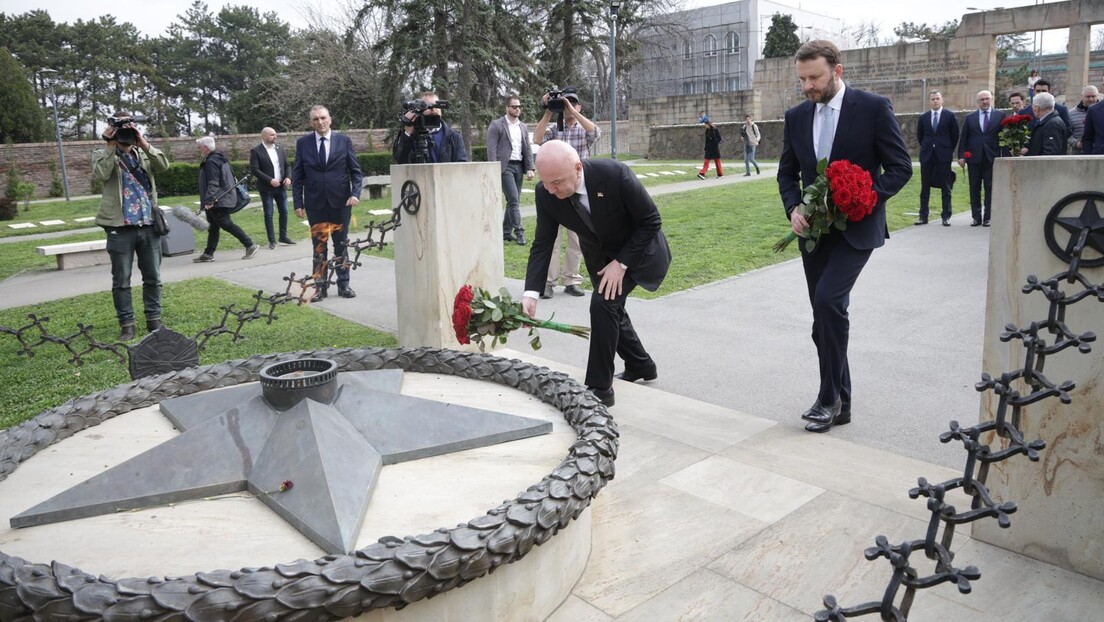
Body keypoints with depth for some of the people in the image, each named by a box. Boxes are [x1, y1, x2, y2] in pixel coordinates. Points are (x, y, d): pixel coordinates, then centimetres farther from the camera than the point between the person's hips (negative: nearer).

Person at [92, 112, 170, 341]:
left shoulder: (144, 154, 13)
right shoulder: (102, 155, 5)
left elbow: (163, 165, -6)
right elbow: (100, 175, -14)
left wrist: (143, 143, -13)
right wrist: (110, 146, -13)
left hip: (149, 225, 3)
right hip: (120, 227, -2)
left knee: (153, 277, 9)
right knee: (121, 281, 2)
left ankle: (154, 319, 20)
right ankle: (126, 324, 11)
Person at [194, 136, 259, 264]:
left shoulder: (211, 161, -16)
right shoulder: (220, 157, 15)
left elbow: (213, 183, -24)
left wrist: (209, 200, -28)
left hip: (218, 201, -11)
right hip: (221, 199, 11)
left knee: (226, 224, -8)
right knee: (213, 226, 11)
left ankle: (250, 245, -6)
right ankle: (208, 254, 14)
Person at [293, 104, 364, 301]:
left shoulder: (344, 141, 2)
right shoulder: (303, 143, 4)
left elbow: (356, 171, 3)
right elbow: (297, 176, 4)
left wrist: (355, 193, -12)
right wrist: (298, 203, -2)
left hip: (340, 202, 0)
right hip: (315, 203, 0)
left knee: (341, 245, 8)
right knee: (319, 247, 4)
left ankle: (343, 284, 17)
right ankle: (320, 286, 11)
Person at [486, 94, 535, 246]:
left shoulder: (523, 127, 16)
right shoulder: (496, 125, -2)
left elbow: (527, 149, 15)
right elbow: (491, 149, -7)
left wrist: (530, 168, 4)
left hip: (519, 166, 6)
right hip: (505, 166, -6)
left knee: (514, 200, 7)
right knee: (513, 199, -14)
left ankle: (506, 232, 16)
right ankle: (519, 231, -11)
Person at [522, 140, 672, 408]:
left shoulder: (615, 174, -35)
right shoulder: (546, 193, -23)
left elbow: (651, 221, -24)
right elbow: (542, 244, -16)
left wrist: (621, 264, -26)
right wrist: (530, 293, -27)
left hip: (637, 248, -6)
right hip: (599, 255, 6)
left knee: (603, 303, -22)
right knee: (611, 309, 16)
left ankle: (600, 387, -9)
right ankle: (641, 365, 42)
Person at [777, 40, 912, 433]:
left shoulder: (873, 108, -7)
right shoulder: (796, 117, 6)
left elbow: (901, 167, -7)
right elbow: (787, 173, 13)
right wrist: (794, 209, -7)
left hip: (856, 227, -5)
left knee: (828, 299, -23)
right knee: (827, 314, 8)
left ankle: (829, 398, -8)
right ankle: (838, 403, 20)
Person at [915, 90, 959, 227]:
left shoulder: (950, 116, 0)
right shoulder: (923, 117, 6)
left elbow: (955, 135, 6)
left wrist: (949, 150, 5)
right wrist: (926, 148, 14)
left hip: (944, 155, -2)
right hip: (927, 155, 2)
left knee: (945, 187, 1)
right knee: (925, 187, 2)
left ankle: (946, 217, 5)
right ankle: (923, 216, 6)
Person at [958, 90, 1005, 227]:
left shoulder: (1000, 115, 6)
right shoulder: (969, 118, 10)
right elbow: (963, 138, 8)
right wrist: (961, 156, -1)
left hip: (992, 158, -1)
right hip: (974, 158, 1)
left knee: (990, 188, 0)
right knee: (974, 188, 4)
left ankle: (987, 217, 4)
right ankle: (976, 217, 11)